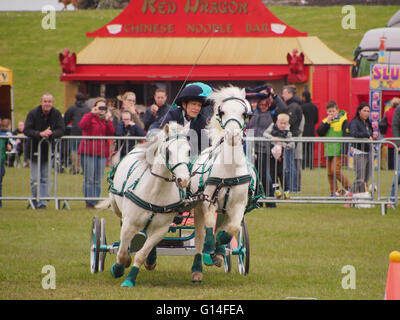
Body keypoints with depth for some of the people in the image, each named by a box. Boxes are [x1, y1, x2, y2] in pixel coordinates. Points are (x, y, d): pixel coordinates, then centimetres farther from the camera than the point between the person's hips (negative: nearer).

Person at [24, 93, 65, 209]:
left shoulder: (56, 114, -5)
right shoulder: (33, 114, -12)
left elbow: (61, 130, -10)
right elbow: (26, 130, -18)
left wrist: (51, 133, -30)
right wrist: (40, 134, -33)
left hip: (48, 150, 2)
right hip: (34, 150, -2)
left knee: (45, 178, 3)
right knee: (35, 179, -3)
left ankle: (42, 202, 5)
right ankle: (35, 201, 8)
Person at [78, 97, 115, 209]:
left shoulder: (106, 119, 17)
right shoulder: (88, 117, 4)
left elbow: (112, 133, 2)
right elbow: (82, 125, -18)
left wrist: (108, 120, -9)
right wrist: (92, 114, -19)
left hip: (102, 153, 4)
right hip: (88, 153, -4)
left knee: (98, 180, 4)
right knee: (89, 179, -6)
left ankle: (95, 202, 7)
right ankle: (89, 202, -5)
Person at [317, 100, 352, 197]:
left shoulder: (342, 120, -3)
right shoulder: (325, 121, 11)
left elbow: (346, 135, -5)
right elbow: (319, 132, -2)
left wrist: (344, 148, -12)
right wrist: (327, 122, -10)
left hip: (338, 150, -6)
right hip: (328, 151, 6)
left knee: (335, 170, -15)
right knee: (330, 172, 6)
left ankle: (348, 187, 0)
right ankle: (334, 192, 14)